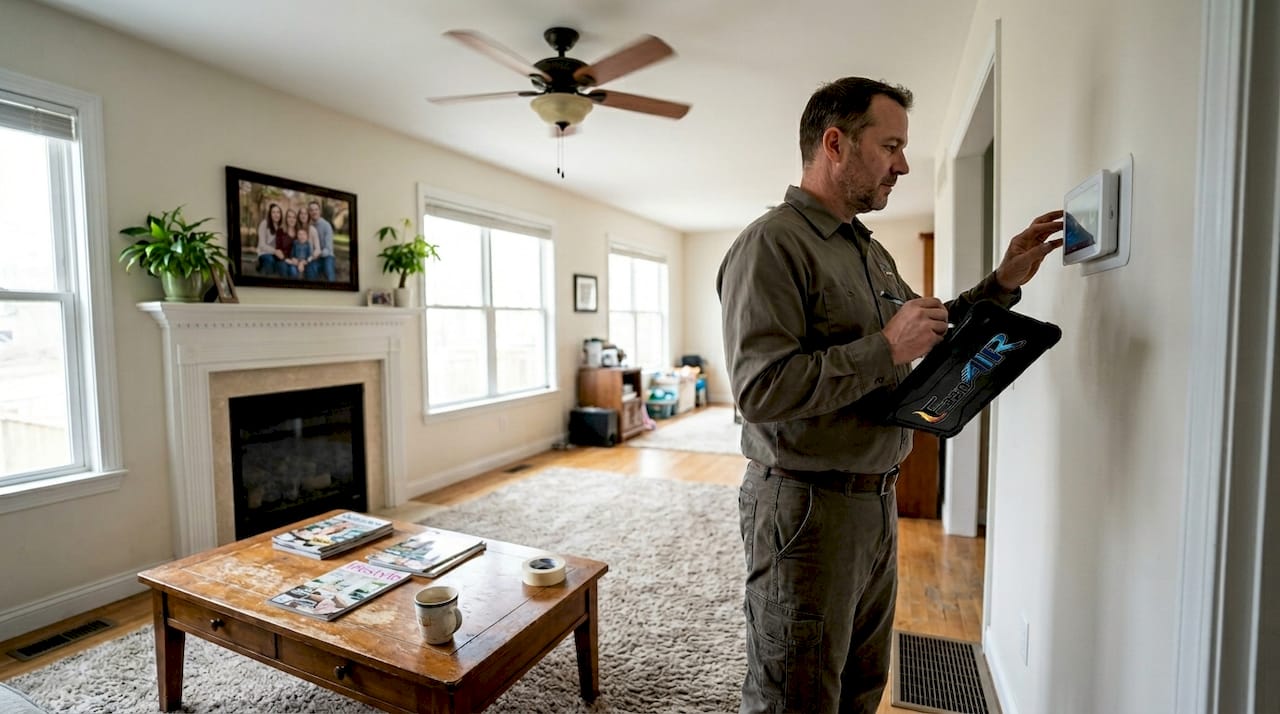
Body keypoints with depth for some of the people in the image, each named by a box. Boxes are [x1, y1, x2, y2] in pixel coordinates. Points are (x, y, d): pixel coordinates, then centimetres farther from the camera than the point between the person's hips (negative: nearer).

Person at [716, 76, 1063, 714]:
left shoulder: (870, 250, 13)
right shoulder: (772, 243, -16)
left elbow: (933, 330, 26)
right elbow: (760, 390, -27)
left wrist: (1002, 283, 13)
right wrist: (885, 348, -21)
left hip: (876, 501, 9)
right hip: (806, 509, -9)